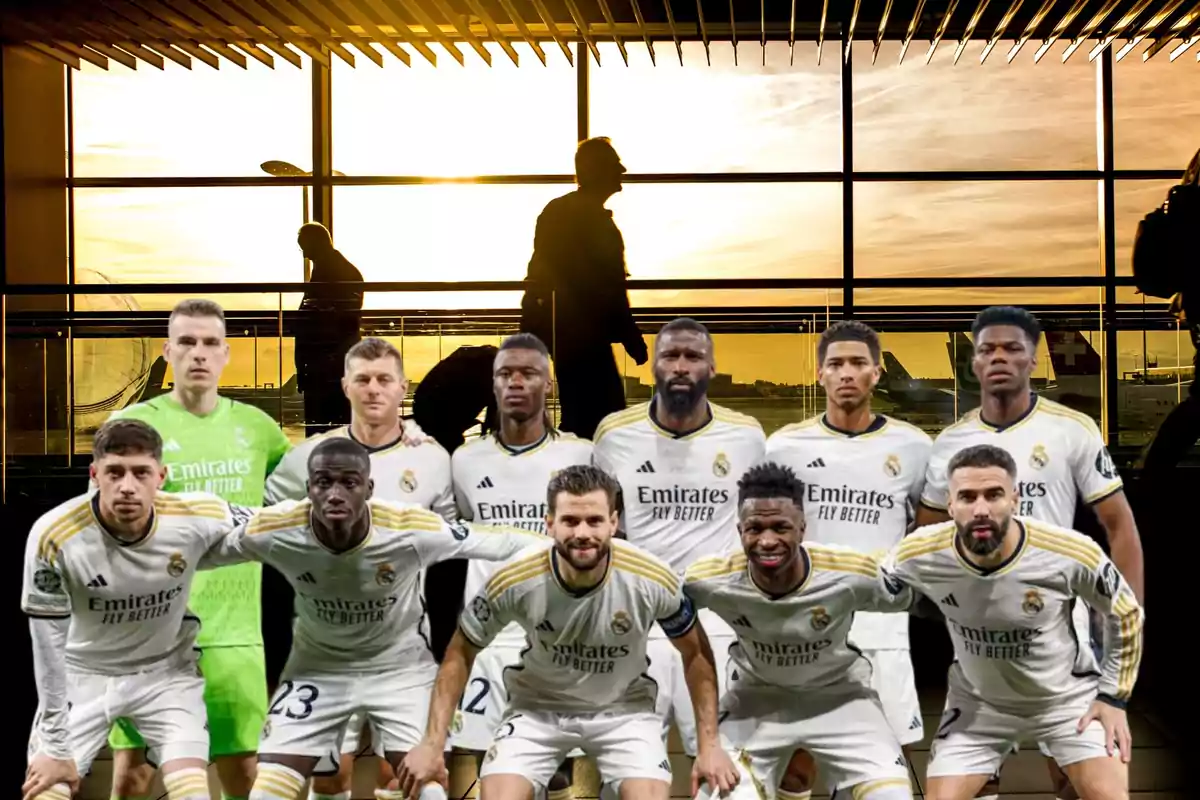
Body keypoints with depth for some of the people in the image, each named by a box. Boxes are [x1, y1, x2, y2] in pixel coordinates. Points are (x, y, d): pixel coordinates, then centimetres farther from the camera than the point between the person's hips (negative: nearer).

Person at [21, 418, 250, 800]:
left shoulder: (199, 517, -25)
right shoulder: (53, 537, -27)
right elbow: (48, 647, -18)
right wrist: (56, 747, -13)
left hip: (167, 671, 1)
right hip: (83, 674, 0)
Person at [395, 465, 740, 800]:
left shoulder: (653, 580, -25)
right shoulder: (513, 581, -25)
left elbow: (696, 653, -6)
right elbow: (460, 653, -8)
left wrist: (709, 744, -8)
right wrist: (433, 743, -12)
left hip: (623, 709, 0)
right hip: (538, 707, 0)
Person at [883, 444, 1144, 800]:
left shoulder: (1072, 554, -28)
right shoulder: (918, 556, -26)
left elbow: (1125, 615, -7)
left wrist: (1114, 695, -6)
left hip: (1069, 696, -1)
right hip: (976, 703, 1)